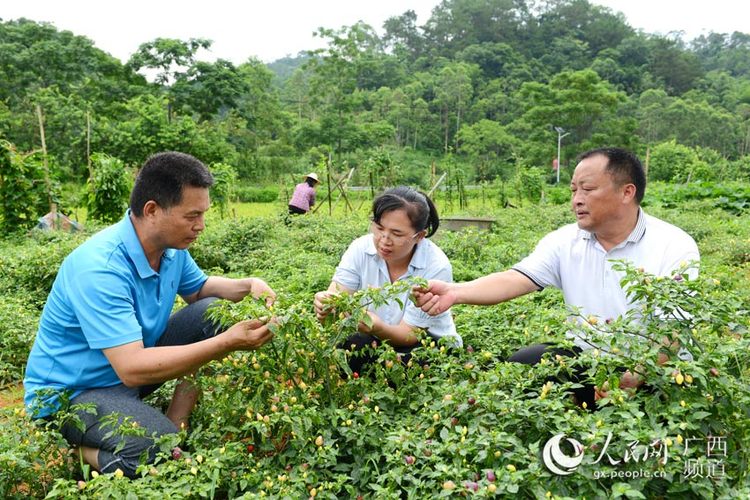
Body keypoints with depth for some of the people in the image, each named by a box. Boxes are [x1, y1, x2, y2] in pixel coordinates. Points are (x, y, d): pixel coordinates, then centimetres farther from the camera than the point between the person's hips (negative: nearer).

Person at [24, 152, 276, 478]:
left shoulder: (171, 244, -6)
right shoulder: (100, 268, -31)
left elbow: (199, 289, 14)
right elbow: (132, 368, -36)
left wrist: (247, 286, -7)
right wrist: (227, 343, -36)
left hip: (133, 362, 8)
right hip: (69, 392, -8)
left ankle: (176, 423, -2)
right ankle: (76, 452, -3)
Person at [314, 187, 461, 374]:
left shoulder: (436, 267, -24)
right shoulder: (361, 248, -13)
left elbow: (409, 334, -22)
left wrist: (378, 328, -44)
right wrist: (325, 305, -46)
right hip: (377, 338, 2)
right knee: (341, 348, -28)